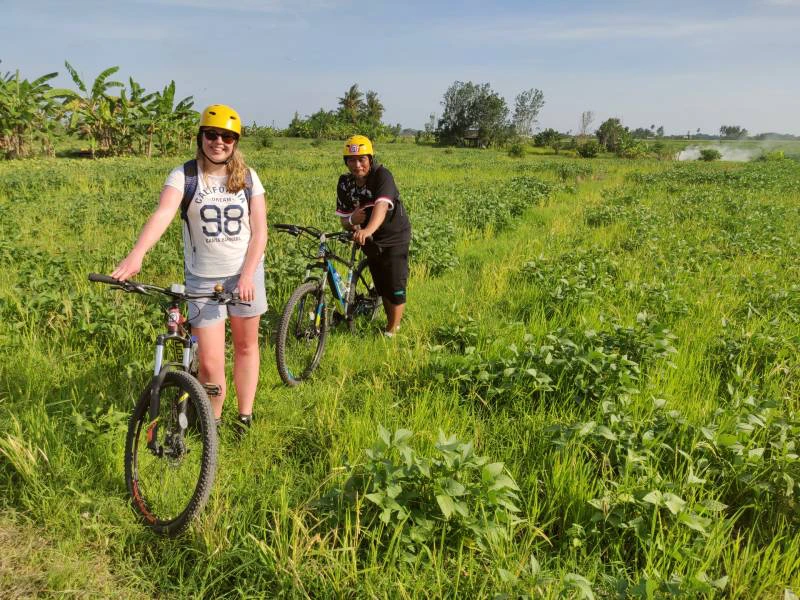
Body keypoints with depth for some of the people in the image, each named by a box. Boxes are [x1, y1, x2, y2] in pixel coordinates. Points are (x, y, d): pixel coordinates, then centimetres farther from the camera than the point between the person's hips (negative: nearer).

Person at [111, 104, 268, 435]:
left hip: (245, 273, 2)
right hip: (202, 278, -2)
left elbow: (259, 231, -4)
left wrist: (247, 276, -17)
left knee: (246, 346, 13)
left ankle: (245, 416, 29)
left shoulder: (247, 177, -1)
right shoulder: (184, 176, -8)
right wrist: (136, 255, -44)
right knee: (210, 363, -4)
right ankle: (212, 423, 20)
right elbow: (163, 213, -26)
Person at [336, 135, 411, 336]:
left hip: (394, 238, -5)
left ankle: (392, 331, 12)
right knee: (381, 287, 16)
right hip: (371, 242, 5)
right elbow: (344, 222, -4)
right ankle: (392, 322, 37)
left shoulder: (382, 175, -24)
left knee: (395, 287, -5)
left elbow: (381, 206, -43)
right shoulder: (344, 183, -9)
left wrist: (367, 230, -61)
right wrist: (352, 220, -29)